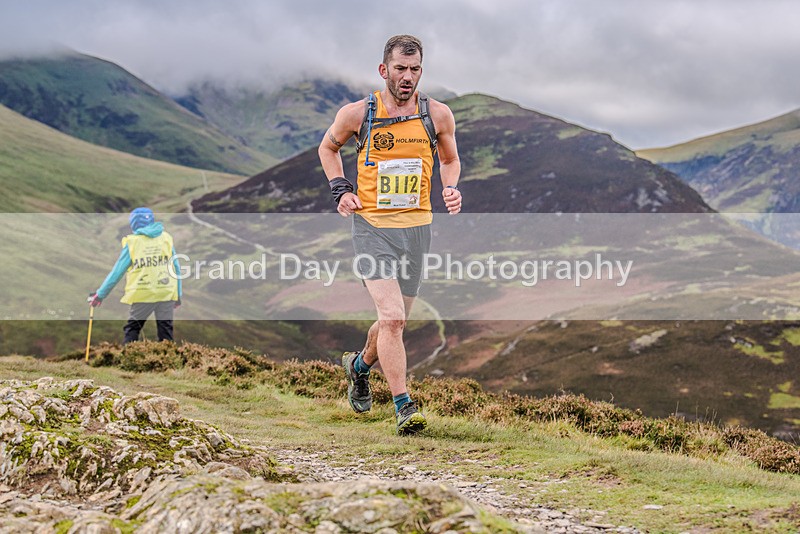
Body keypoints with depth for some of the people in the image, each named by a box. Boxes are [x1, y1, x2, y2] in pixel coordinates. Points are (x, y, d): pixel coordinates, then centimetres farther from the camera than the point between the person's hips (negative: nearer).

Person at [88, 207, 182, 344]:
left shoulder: (131, 242, -1)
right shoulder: (167, 238, 7)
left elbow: (117, 272, 2)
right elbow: (176, 269, 10)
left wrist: (100, 294, 11)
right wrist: (178, 294, 18)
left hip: (142, 294, -2)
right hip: (167, 293, 2)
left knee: (132, 329, 9)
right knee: (165, 329, 9)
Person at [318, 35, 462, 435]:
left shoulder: (437, 115, 0)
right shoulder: (357, 114, -5)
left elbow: (449, 159, 19)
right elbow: (328, 147, 14)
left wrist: (451, 189, 0)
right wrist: (340, 189, 0)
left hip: (417, 227, 3)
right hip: (372, 226, -3)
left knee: (394, 321, 13)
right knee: (392, 317, -17)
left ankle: (359, 365, 44)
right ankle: (403, 406, -11)